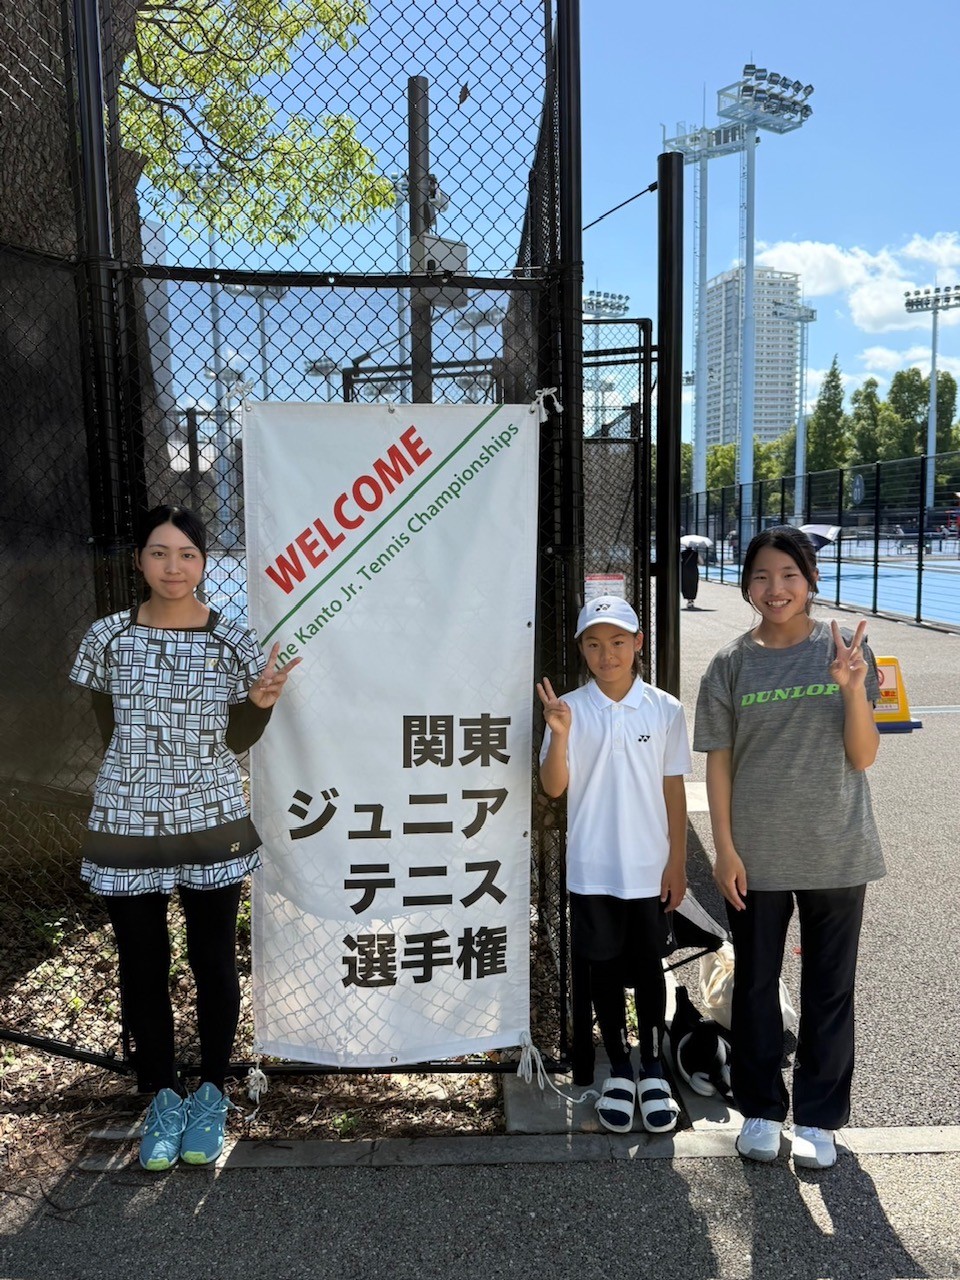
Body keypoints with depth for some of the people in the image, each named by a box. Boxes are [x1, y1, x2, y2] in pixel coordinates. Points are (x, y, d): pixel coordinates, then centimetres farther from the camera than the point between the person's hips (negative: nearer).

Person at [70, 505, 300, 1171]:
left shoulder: (236, 642, -4)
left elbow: (236, 741, 1)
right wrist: (141, 772, 3)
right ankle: (163, 1096, 32)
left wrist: (261, 703, -17)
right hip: (127, 825, 1)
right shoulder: (107, 638, -2)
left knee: (214, 963, 9)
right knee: (142, 967, 12)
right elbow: (110, 730, 9)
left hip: (212, 824, -1)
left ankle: (212, 1093, 31)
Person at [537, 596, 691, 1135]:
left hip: (650, 867, 0)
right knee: (605, 969, 12)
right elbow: (554, 786, -10)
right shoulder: (571, 709, -6)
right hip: (592, 868, 0)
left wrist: (677, 862, 0)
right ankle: (620, 1071, 29)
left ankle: (654, 1070, 30)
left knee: (648, 967, 12)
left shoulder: (665, 709, -4)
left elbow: (674, 789, 1)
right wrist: (560, 735, -26)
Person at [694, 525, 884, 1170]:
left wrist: (853, 688, -21)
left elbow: (864, 756, -4)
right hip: (756, 855, 0)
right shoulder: (732, 664, -3)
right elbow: (719, 762, 0)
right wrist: (725, 849, -5)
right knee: (756, 984, 13)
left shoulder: (846, 649, -4)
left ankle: (819, 1117, 31)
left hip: (836, 852, 0)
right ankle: (762, 1109, 33)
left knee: (830, 988, 12)